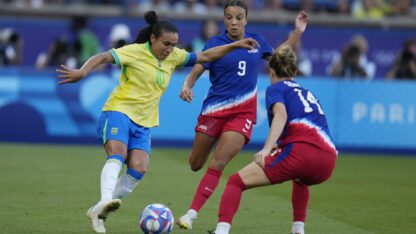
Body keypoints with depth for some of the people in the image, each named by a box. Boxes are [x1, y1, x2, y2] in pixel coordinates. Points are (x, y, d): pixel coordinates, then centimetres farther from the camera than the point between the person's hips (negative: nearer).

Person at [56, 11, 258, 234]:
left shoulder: (173, 56, 9)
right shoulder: (135, 52, -10)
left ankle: (98, 212, -7)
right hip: (119, 112, -5)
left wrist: (235, 45, 12)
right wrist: (82, 72, -36)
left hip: (143, 123, 6)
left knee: (139, 169, -15)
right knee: (117, 155, -31)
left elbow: (205, 56, 17)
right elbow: (102, 57, -19)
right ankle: (105, 201, -48)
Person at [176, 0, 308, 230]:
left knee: (217, 164, -14)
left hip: (243, 113, 1)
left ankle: (191, 214, -13)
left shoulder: (257, 41, 5)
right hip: (214, 110, -1)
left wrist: (297, 31, 15)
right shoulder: (215, 43, -4)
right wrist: (187, 86, -32)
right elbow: (196, 71, -10)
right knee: (195, 165, 7)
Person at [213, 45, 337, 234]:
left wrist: (266, 149, -22)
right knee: (300, 178, 43)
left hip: (301, 151, -7)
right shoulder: (308, 94, 33)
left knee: (237, 181, -3)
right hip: (328, 163, 7)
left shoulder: (276, 88, 13)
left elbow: (281, 114, -8)